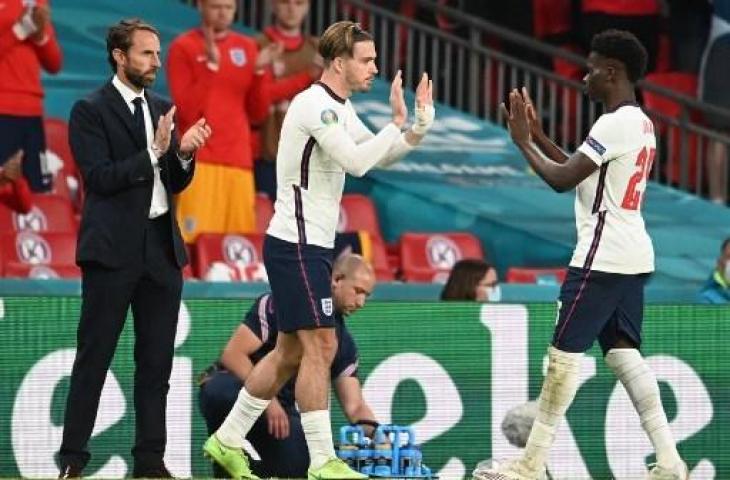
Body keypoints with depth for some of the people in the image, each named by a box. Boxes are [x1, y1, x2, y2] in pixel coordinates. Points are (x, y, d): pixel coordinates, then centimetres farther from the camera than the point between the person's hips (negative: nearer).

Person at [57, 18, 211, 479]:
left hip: (162, 249, 6)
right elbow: (100, 177, -14)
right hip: (113, 249, -6)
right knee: (94, 358, -3)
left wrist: (183, 153, -6)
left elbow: (175, 183, 15)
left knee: (157, 361, 6)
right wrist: (154, 152, -21)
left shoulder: (162, 109, 14)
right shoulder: (91, 111, -5)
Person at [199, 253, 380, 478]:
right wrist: (268, 400, -27)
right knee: (221, 391, -42)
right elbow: (232, 354, -19)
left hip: (281, 408, 5)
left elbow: (354, 406, 4)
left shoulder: (342, 341, 5)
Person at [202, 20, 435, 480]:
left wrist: (420, 124, 4)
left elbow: (377, 156, 18)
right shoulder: (316, 105, -17)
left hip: (309, 245, 10)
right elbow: (356, 162, -26)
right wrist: (398, 121, -20)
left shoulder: (339, 109, 14)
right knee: (321, 346, -10)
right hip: (296, 245, -10)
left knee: (291, 352, 13)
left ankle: (227, 441, 20)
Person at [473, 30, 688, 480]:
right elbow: (578, 170, 25)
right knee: (624, 353, 9)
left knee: (564, 352, -5)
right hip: (633, 256, 10)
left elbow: (562, 180, -16)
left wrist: (524, 142, -2)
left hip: (603, 257, -10)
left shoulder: (616, 123, -15)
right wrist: (537, 134, 21)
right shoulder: (642, 123, 16)